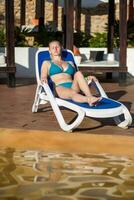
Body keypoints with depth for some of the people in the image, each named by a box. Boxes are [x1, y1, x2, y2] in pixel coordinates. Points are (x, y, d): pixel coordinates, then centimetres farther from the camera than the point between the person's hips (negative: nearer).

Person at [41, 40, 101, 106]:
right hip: (59, 88, -3)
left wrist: (88, 78, 8)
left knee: (78, 73, -29)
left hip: (73, 87, 3)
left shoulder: (70, 63, 31)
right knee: (73, 93, -39)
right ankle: (89, 100, -67)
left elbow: (76, 78, 28)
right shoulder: (46, 63, 23)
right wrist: (44, 79, -13)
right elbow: (43, 78, 12)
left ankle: (90, 97, -49)